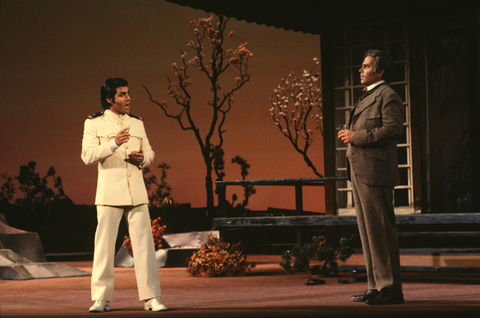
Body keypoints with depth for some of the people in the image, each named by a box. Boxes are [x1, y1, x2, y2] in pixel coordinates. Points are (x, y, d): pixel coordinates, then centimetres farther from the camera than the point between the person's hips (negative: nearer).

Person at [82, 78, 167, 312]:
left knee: (144, 243, -1)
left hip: (136, 191, 3)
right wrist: (113, 144, -22)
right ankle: (102, 298, 8)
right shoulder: (94, 123, 2)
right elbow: (87, 156, -9)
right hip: (109, 192, -3)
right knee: (104, 244, 0)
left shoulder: (137, 123, 15)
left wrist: (143, 158, -3)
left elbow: (150, 153, 20)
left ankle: (151, 297, 2)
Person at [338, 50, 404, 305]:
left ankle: (391, 288, -7)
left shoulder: (387, 96, -7)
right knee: (368, 231, 10)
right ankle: (376, 286, 14)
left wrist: (357, 137, -17)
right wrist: (349, 135, 11)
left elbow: (393, 129, -19)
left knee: (380, 229, -9)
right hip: (359, 171, 10)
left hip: (375, 172, -10)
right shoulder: (367, 97, 24)